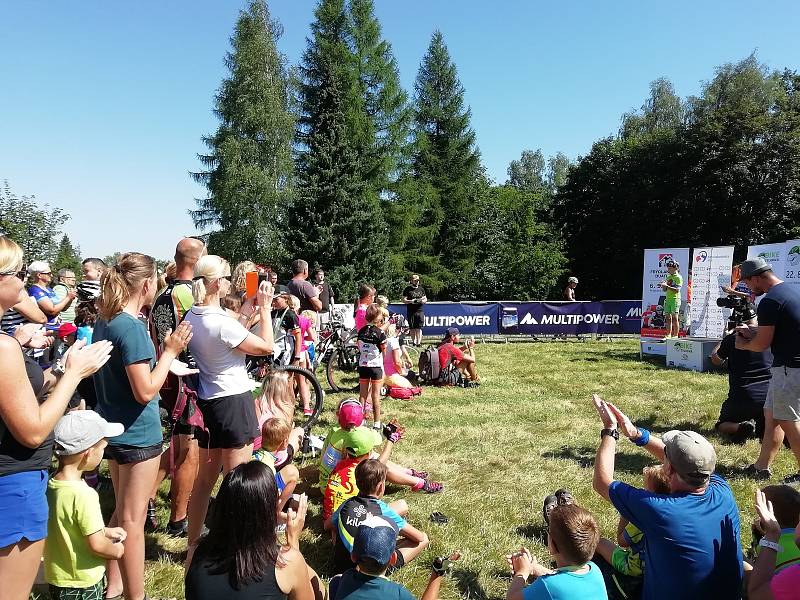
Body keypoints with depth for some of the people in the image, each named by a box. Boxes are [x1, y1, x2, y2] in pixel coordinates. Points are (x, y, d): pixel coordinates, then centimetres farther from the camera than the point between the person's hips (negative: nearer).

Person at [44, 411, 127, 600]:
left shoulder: (51, 485, -4)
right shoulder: (83, 495, -29)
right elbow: (97, 545, -25)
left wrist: (104, 531, 11)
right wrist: (117, 551, -6)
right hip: (82, 584, -7)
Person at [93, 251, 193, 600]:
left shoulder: (104, 321, 6)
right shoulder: (132, 328, -22)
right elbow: (145, 391, -22)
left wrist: (163, 351, 13)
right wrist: (170, 351, -15)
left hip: (113, 428, 9)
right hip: (137, 433, -9)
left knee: (122, 511, 22)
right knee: (133, 518, 4)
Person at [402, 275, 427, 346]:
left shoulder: (421, 289, 14)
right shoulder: (408, 289, 5)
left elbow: (425, 299, 17)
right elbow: (404, 300, 1)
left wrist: (423, 301, -7)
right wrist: (411, 301, -17)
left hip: (420, 311, 1)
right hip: (411, 311, -1)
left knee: (419, 327, -5)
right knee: (412, 328, 4)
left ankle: (418, 342, -5)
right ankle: (413, 341, 16)